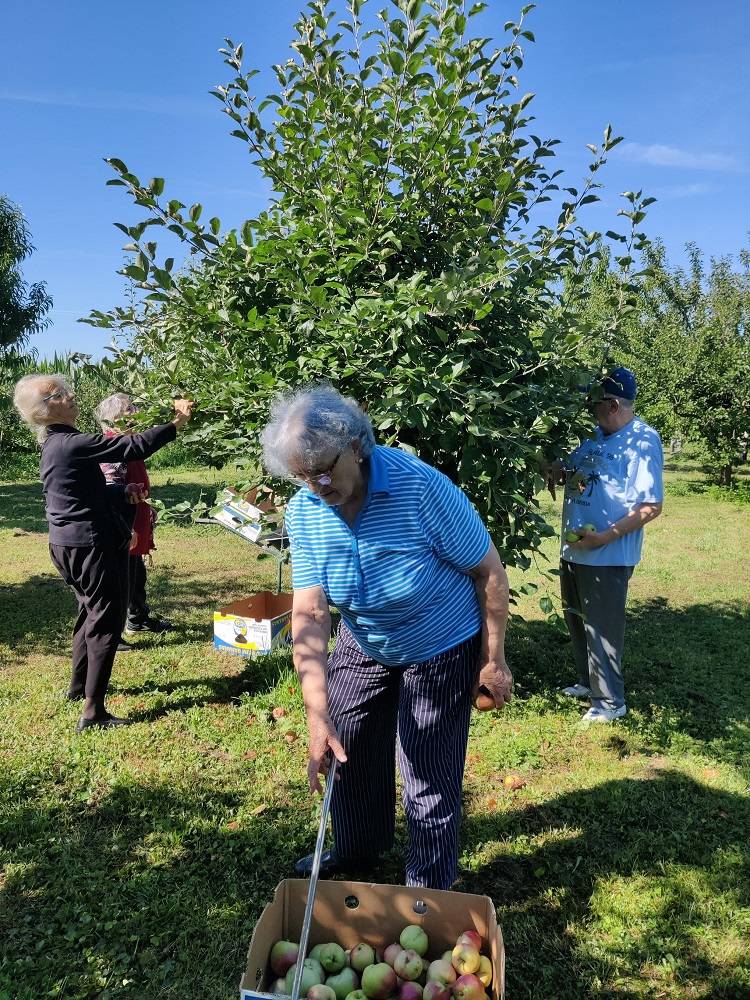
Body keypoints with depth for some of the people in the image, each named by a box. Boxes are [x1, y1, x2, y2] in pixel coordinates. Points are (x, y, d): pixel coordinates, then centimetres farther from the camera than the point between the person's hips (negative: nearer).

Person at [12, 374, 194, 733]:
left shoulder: (56, 443, 11)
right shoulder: (71, 443, -21)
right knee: (105, 622, -5)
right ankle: (92, 712, -3)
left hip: (68, 544, 10)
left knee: (90, 612, 23)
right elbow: (132, 447, -24)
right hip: (86, 545, -10)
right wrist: (177, 422, -20)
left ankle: (79, 685, 37)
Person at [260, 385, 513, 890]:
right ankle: (356, 849, 47)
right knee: (345, 750, 18)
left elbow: (489, 570, -21)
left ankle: (429, 891, 29)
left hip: (441, 650, -5)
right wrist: (317, 714, -31)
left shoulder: (420, 485, -31)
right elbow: (309, 613, -22)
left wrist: (494, 661, -17)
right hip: (361, 645, 5)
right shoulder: (304, 512, -17)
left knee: (428, 774, 3)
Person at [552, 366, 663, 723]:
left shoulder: (643, 441, -16)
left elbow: (651, 505, -19)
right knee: (577, 622, 20)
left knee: (601, 629, 4)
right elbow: (570, 475, 18)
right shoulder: (593, 436, 6)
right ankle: (588, 683, 39)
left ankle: (610, 700, 21)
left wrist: (605, 537, -23)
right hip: (574, 550, 8)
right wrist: (549, 465, -5)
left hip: (607, 557, -8)